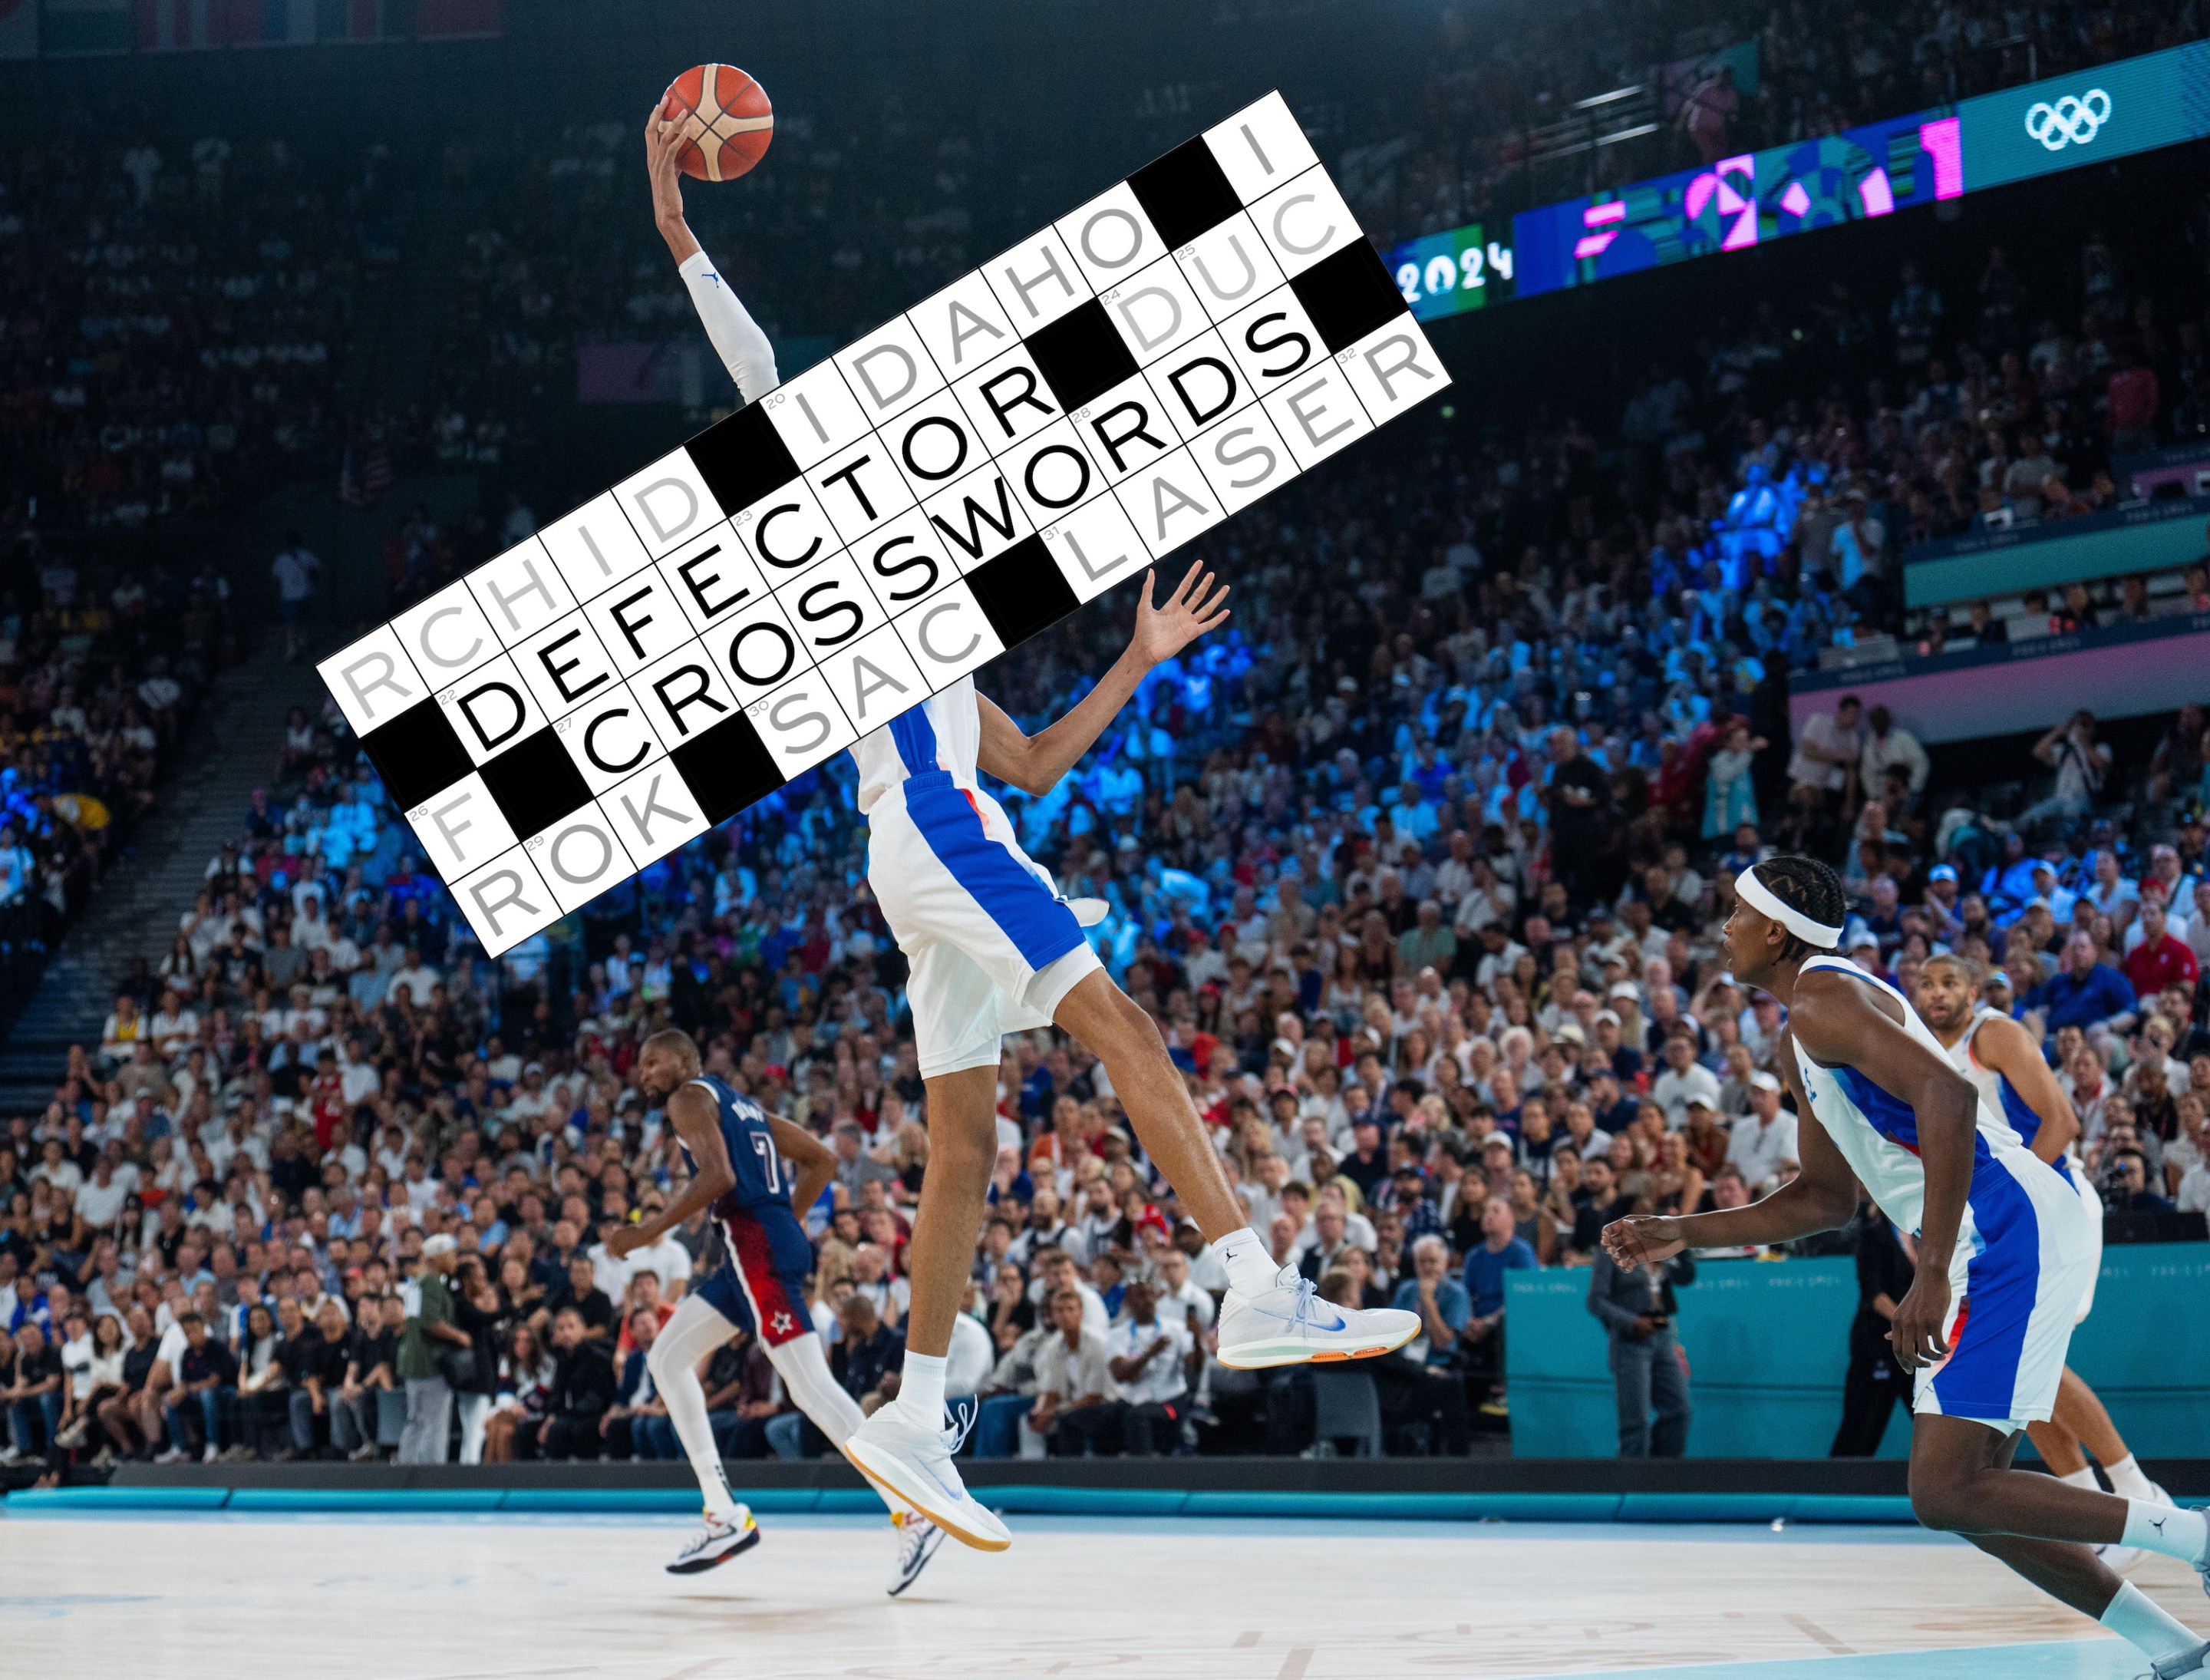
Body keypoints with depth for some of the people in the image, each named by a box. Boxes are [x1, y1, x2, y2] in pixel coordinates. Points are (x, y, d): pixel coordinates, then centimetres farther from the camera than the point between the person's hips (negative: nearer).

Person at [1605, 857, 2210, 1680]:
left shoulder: (1822, 998, -10)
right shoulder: (1801, 1040, 23)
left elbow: (1946, 1095, -25)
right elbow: (1827, 1198, 31)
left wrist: (1932, 1274, -28)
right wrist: (1686, 1233, 26)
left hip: (2012, 1233, -11)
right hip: (1992, 1247, 11)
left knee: (1946, 1494, -14)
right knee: (1968, 1495, 13)